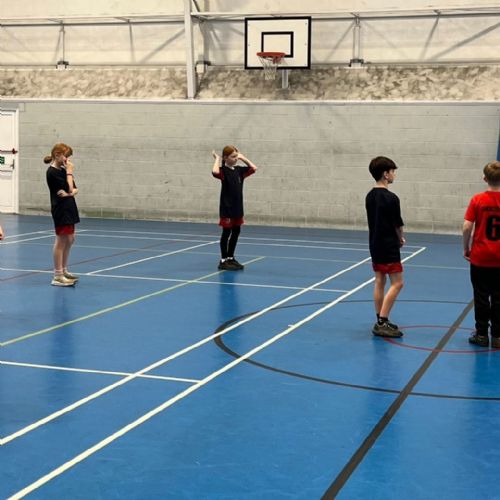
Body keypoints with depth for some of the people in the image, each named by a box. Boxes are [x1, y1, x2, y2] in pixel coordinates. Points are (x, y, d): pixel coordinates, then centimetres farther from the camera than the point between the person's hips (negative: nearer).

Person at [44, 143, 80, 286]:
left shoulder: (63, 170, 12)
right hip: (60, 209, -9)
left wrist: (70, 193, -13)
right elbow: (69, 189, -18)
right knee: (61, 241, -5)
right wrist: (69, 172, -11)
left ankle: (64, 271, 25)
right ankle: (57, 276, -1)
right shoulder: (52, 172, -14)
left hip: (68, 208, 9)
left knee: (70, 240, 14)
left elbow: (74, 190, 8)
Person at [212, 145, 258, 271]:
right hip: (227, 208, -7)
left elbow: (253, 168, 16)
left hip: (237, 206, 7)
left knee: (236, 232, 12)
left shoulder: (239, 170, 8)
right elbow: (215, 172, -35)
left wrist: (243, 158, 11)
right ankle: (223, 261, 6)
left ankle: (230, 258, 24)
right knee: (226, 233, -1)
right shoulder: (223, 170, -13)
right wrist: (217, 159, -19)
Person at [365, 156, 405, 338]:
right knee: (397, 283, -4)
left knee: (379, 282, 12)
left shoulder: (370, 196, 7)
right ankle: (382, 323, -9)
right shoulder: (391, 198, -17)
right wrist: (401, 239, 11)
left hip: (375, 244, 8)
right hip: (388, 247, -8)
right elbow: (398, 225, -9)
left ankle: (381, 322, 16)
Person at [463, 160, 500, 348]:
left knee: (481, 297, 9)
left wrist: (466, 248, 2)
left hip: (480, 257, -1)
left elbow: (467, 227, -12)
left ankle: (481, 335, 14)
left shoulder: (477, 200, -9)